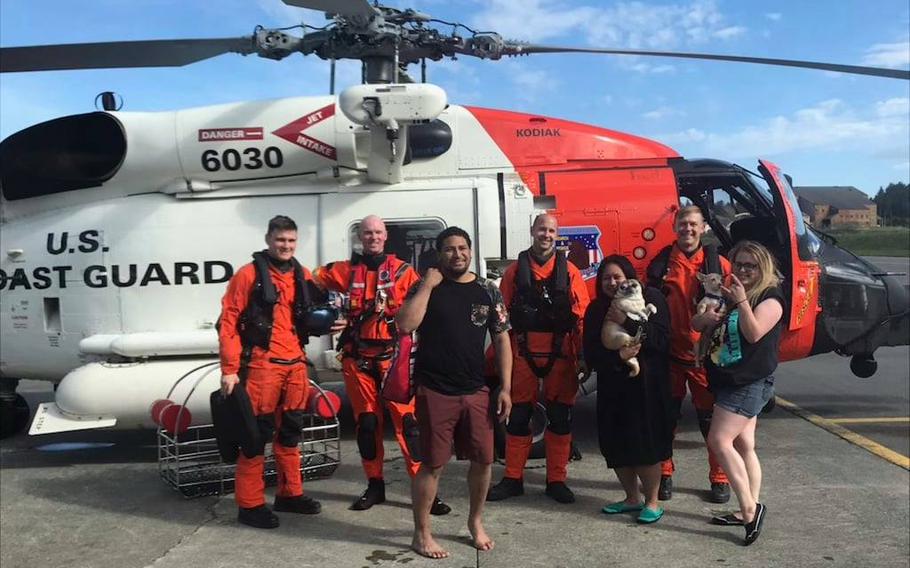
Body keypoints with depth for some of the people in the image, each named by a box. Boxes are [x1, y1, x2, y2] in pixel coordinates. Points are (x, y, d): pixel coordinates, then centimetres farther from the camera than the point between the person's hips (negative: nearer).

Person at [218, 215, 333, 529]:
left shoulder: (303, 276, 11)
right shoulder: (248, 274, -7)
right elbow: (228, 322, -9)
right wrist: (229, 369, -13)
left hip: (295, 365, 6)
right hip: (261, 367, -6)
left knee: (290, 432, 15)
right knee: (256, 435, -1)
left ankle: (290, 494, 29)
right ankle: (250, 504, 10)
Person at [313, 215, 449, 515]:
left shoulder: (402, 270, 4)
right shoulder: (346, 270, 7)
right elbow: (313, 282, 17)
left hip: (392, 356, -2)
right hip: (357, 357, 2)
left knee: (406, 420, -8)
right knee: (367, 423, 9)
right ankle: (375, 486, 22)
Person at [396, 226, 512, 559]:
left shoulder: (488, 292, 6)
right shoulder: (427, 288, -1)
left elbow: (502, 340, 7)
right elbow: (405, 325, -16)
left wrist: (505, 388, 1)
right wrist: (427, 285, -15)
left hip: (477, 391, 3)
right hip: (435, 392, -3)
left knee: (483, 459, 10)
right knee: (432, 464, 2)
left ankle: (475, 521, 33)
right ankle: (422, 533, 18)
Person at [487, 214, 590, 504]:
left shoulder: (569, 272, 4)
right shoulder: (515, 270, 5)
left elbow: (581, 317, 1)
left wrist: (583, 356, -5)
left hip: (560, 356, 0)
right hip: (523, 354, 0)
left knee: (560, 418, 6)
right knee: (517, 417, 6)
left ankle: (556, 480, 18)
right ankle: (513, 479, 18)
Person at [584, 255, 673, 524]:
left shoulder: (651, 298, -4)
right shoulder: (596, 309, 6)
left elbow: (662, 339, -15)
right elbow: (591, 354, 0)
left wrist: (627, 322, -21)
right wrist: (617, 356, -18)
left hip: (647, 385, -4)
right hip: (612, 387, 5)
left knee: (647, 444, -3)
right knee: (616, 445, 8)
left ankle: (652, 502, 15)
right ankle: (632, 498, 27)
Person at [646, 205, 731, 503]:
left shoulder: (718, 264, 1)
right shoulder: (661, 263, 4)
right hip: (669, 353, 1)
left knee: (712, 417, 6)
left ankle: (720, 478, 21)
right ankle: (664, 474, 24)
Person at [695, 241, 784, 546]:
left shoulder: (770, 298, -8)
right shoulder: (728, 294, 16)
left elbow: (754, 333, -23)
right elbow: (696, 324, 14)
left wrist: (742, 302, -32)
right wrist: (707, 317, -7)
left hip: (751, 383, -8)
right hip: (729, 381, 8)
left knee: (719, 440, -15)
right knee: (743, 446, 10)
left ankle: (749, 507, -9)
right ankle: (749, 510, 16)